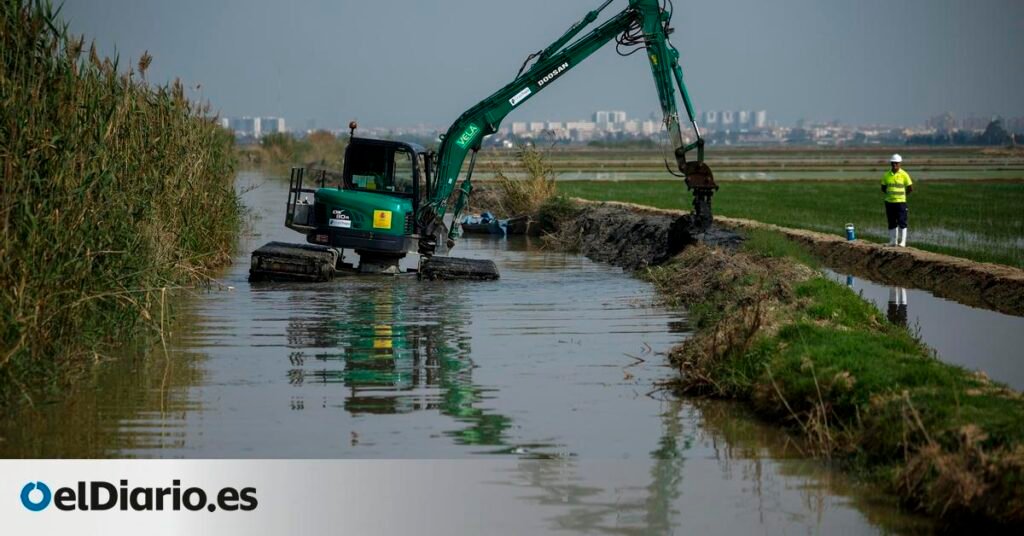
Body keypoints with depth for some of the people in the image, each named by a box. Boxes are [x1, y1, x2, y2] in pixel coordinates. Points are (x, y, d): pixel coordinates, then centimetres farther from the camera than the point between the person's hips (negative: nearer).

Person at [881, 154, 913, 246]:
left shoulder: (904, 175, -6)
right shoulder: (887, 175, 4)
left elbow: (910, 188, -1)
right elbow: (883, 188, 14)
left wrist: (901, 194, 4)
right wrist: (890, 194, 2)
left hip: (900, 202, -4)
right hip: (889, 202, 4)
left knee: (902, 223, -3)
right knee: (892, 223, 10)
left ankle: (902, 241, 3)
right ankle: (893, 241, 18)